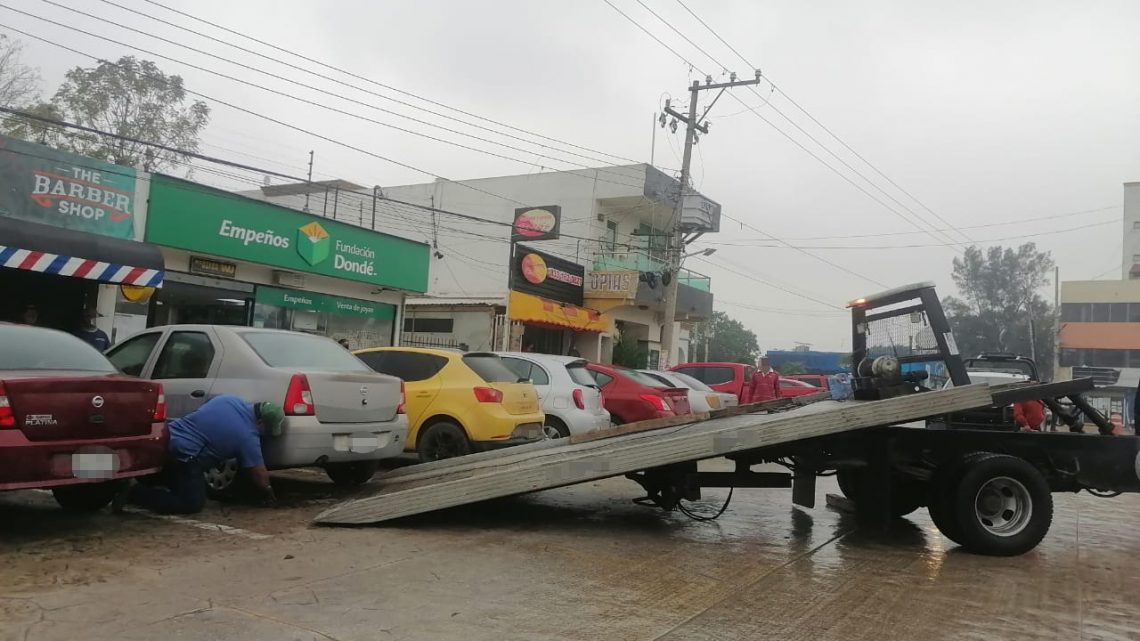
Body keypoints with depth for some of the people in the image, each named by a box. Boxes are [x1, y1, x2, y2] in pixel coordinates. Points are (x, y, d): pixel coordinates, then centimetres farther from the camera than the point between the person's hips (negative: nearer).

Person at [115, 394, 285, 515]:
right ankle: (134, 494, -5)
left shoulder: (230, 399, 7)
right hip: (182, 454, -9)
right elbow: (259, 472, 0)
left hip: (168, 438, 9)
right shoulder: (248, 436, -10)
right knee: (193, 504, 0)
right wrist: (267, 491, 18)